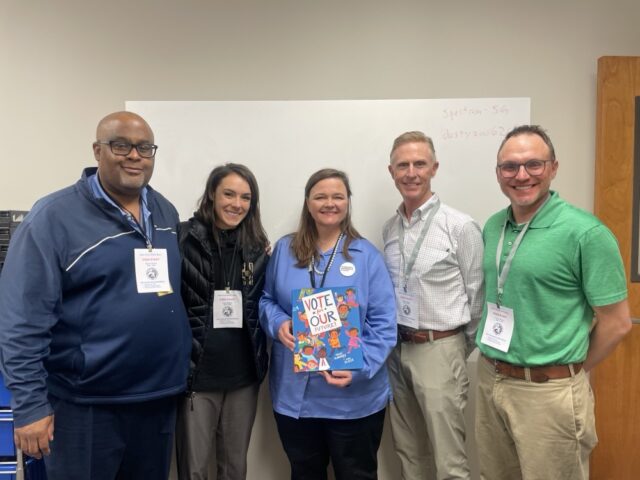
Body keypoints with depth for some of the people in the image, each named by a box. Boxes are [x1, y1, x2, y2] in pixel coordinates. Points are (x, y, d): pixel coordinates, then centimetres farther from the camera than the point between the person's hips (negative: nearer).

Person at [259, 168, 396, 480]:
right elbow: (267, 300, 9)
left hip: (354, 398, -2)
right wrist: (278, 323, -13)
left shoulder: (366, 255, -5)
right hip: (294, 394, 2)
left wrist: (359, 369, -19)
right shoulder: (284, 249, 3)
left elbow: (383, 323, -8)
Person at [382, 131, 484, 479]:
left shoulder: (460, 227, -12)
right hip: (397, 350, 6)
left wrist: (465, 352, 2)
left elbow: (477, 297, -6)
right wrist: (393, 341, 12)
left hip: (439, 350, -6)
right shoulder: (389, 229, 6)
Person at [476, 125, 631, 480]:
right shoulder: (492, 227, 4)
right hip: (490, 381, 6)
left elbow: (617, 323, -10)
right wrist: (494, 365, 10)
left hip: (549, 392, -6)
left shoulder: (585, 233, -15)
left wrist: (569, 371, -1)